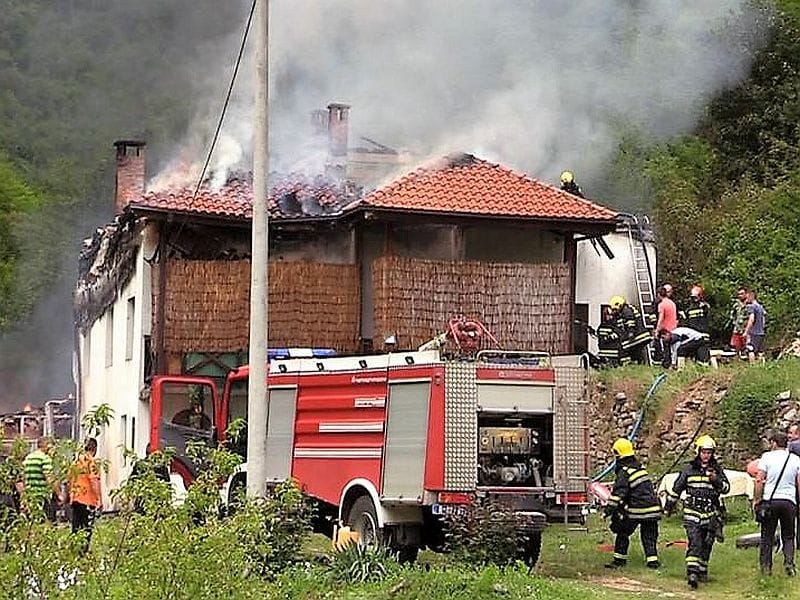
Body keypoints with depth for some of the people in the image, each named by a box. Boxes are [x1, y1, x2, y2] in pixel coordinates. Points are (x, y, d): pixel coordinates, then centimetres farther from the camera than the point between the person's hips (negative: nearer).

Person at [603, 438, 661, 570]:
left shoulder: (624, 472, -11)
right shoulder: (640, 466, 14)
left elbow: (618, 492, -17)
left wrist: (609, 509, -13)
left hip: (636, 509, -6)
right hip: (652, 507, 6)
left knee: (623, 532, 9)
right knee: (649, 535, 10)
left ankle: (620, 558, 13)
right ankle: (652, 559, 1)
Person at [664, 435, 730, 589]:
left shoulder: (717, 470, 7)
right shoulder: (688, 470, 4)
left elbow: (726, 488, -2)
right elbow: (676, 489, 13)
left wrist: (716, 480, -21)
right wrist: (668, 507, 17)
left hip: (711, 514, 2)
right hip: (692, 514, -2)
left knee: (706, 545, 11)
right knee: (695, 543, -16)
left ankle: (702, 570, 28)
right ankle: (692, 573, -23)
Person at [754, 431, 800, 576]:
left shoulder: (767, 457, -2)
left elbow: (759, 481, -7)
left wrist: (756, 499, 0)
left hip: (769, 500, -2)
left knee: (767, 536, 7)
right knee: (788, 536, 11)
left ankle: (766, 567, 6)